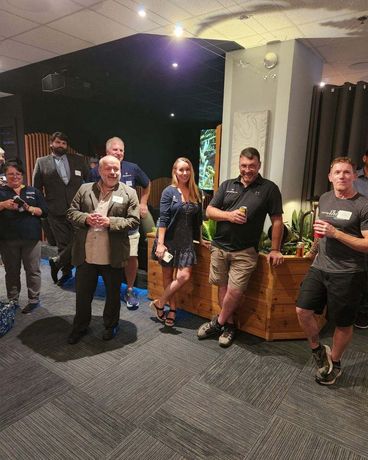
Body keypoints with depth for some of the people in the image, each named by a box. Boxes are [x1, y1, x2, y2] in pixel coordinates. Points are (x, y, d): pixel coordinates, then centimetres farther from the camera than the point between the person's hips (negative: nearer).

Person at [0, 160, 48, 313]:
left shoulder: (33, 191, 10)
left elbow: (44, 212, 6)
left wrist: (30, 209, -12)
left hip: (31, 237, -1)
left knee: (33, 270, 2)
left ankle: (34, 300, 12)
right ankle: (13, 301, 21)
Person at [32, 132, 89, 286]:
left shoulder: (78, 159, 10)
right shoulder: (41, 162, 7)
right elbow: (36, 188, 8)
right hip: (56, 212, -1)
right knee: (63, 244, 5)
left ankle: (56, 262, 18)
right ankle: (66, 271, 25)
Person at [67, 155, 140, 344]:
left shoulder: (129, 193, -1)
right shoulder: (85, 189, 6)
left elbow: (134, 221, -6)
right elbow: (71, 212, 6)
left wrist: (110, 222, -19)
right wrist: (86, 218, -14)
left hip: (113, 256, -2)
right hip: (86, 254, 2)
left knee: (113, 293, 15)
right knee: (83, 293, 15)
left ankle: (110, 325, 38)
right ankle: (80, 327, 37)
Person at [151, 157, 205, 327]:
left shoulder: (195, 193, 6)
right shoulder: (169, 192, -7)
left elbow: (198, 219, 13)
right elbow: (163, 219, -12)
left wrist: (200, 239, 15)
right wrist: (160, 243, -18)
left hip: (186, 241, 4)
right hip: (169, 240, -4)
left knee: (184, 276, -5)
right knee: (168, 275, 7)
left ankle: (160, 303, 13)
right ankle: (172, 308, 24)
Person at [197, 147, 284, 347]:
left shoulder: (269, 188, 1)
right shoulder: (227, 185, 9)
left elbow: (277, 221, 1)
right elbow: (209, 211, 7)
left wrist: (275, 250, -2)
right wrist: (229, 215, -11)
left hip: (245, 251, -3)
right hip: (220, 246, 3)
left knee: (235, 291, -4)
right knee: (223, 287, 9)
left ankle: (219, 323, 19)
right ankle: (229, 324, 28)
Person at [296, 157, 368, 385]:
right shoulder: (324, 199, 9)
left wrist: (335, 233, -23)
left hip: (347, 274, -5)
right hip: (319, 268, 5)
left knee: (343, 323, 9)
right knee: (303, 310, 0)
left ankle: (335, 363, 33)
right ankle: (318, 349, 26)